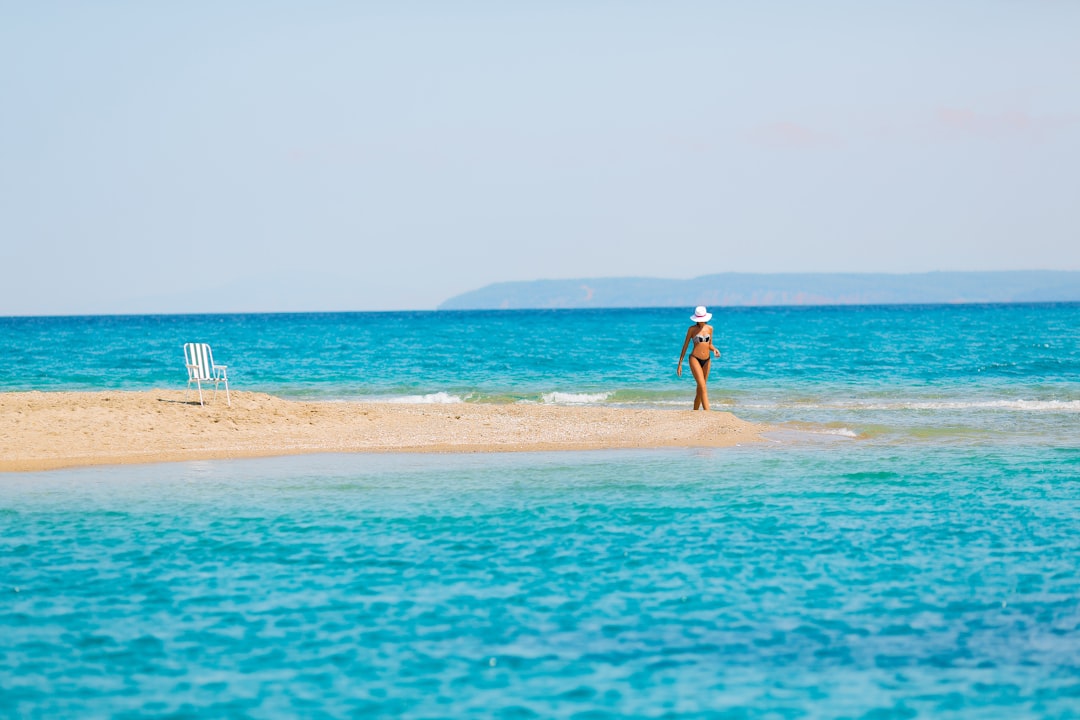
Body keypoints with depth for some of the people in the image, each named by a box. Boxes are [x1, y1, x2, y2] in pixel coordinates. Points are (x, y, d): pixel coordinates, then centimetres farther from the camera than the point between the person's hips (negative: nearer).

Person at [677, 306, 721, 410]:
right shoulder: (692, 329, -2)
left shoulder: (709, 328, 8)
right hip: (695, 359, -5)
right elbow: (685, 346, 2)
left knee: (700, 390, 9)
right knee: (703, 387, -17)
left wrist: (714, 349, -5)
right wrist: (680, 364, 1)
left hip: (707, 360, 5)